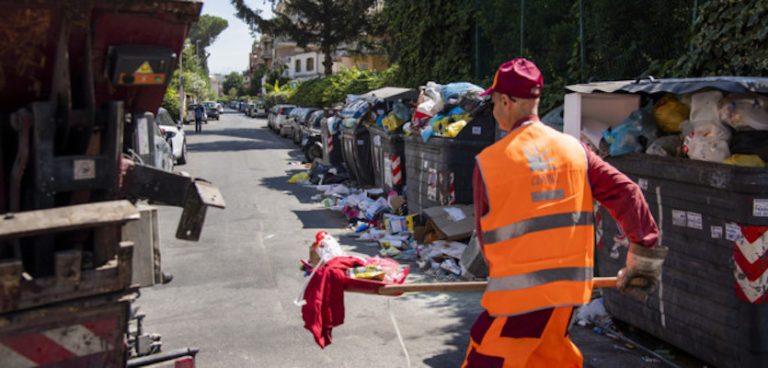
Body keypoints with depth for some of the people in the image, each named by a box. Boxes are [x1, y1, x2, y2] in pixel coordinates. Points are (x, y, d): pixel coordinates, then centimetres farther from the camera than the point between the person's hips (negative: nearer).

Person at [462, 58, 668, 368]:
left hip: (518, 292, -5)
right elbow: (625, 192, 1)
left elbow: (485, 234, 3)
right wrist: (644, 252, 11)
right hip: (569, 286, 5)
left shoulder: (488, 160, -7)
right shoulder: (573, 148, 3)